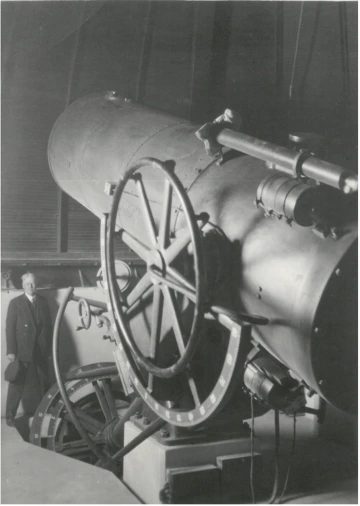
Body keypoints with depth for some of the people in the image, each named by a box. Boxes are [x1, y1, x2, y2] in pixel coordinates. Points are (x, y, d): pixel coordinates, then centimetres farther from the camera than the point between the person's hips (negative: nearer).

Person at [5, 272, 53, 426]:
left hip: (41, 350, 3)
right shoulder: (15, 303, -2)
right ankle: (10, 416, 8)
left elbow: (49, 325, 8)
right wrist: (11, 351, -12)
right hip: (22, 350, -3)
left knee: (45, 384, 12)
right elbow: (10, 327, -6)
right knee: (17, 385, -1)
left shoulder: (43, 302, 8)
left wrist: (50, 348, 4)